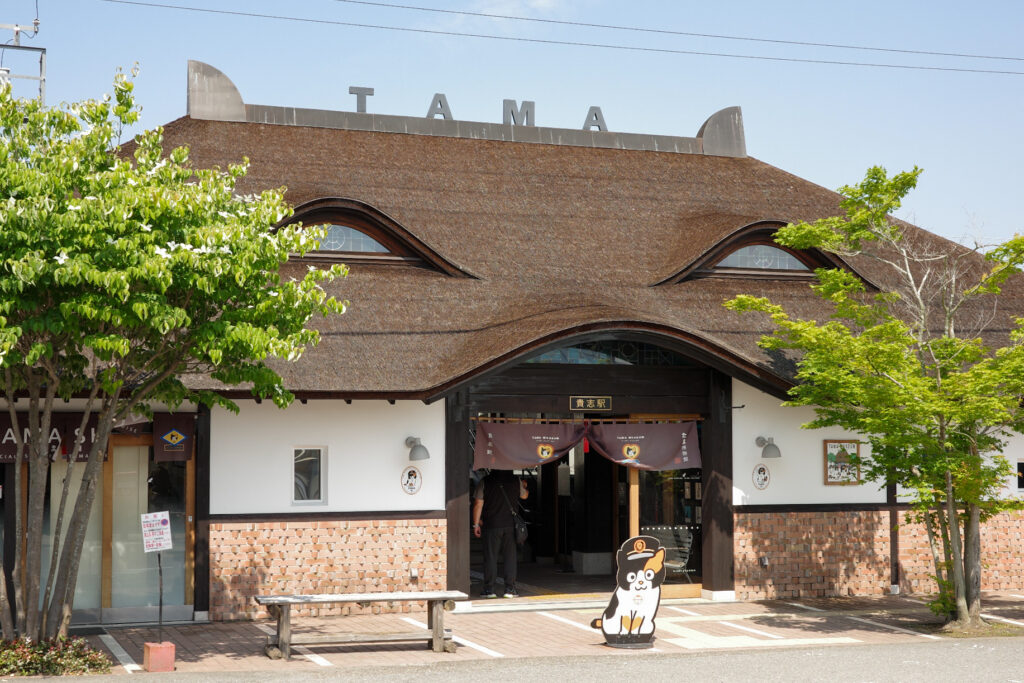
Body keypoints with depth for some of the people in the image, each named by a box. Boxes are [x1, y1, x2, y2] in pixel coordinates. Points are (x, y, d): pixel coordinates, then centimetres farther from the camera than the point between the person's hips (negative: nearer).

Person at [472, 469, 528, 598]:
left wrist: (476, 524, 0)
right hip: (510, 525, 1)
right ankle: (510, 588, 5)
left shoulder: (485, 482, -4)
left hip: (491, 525, -1)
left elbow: (478, 504, -5)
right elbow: (524, 496, 20)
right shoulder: (516, 481, 1)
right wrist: (524, 486, 43)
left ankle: (489, 589, 4)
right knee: (510, 557, 6)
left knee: (490, 557, 3)